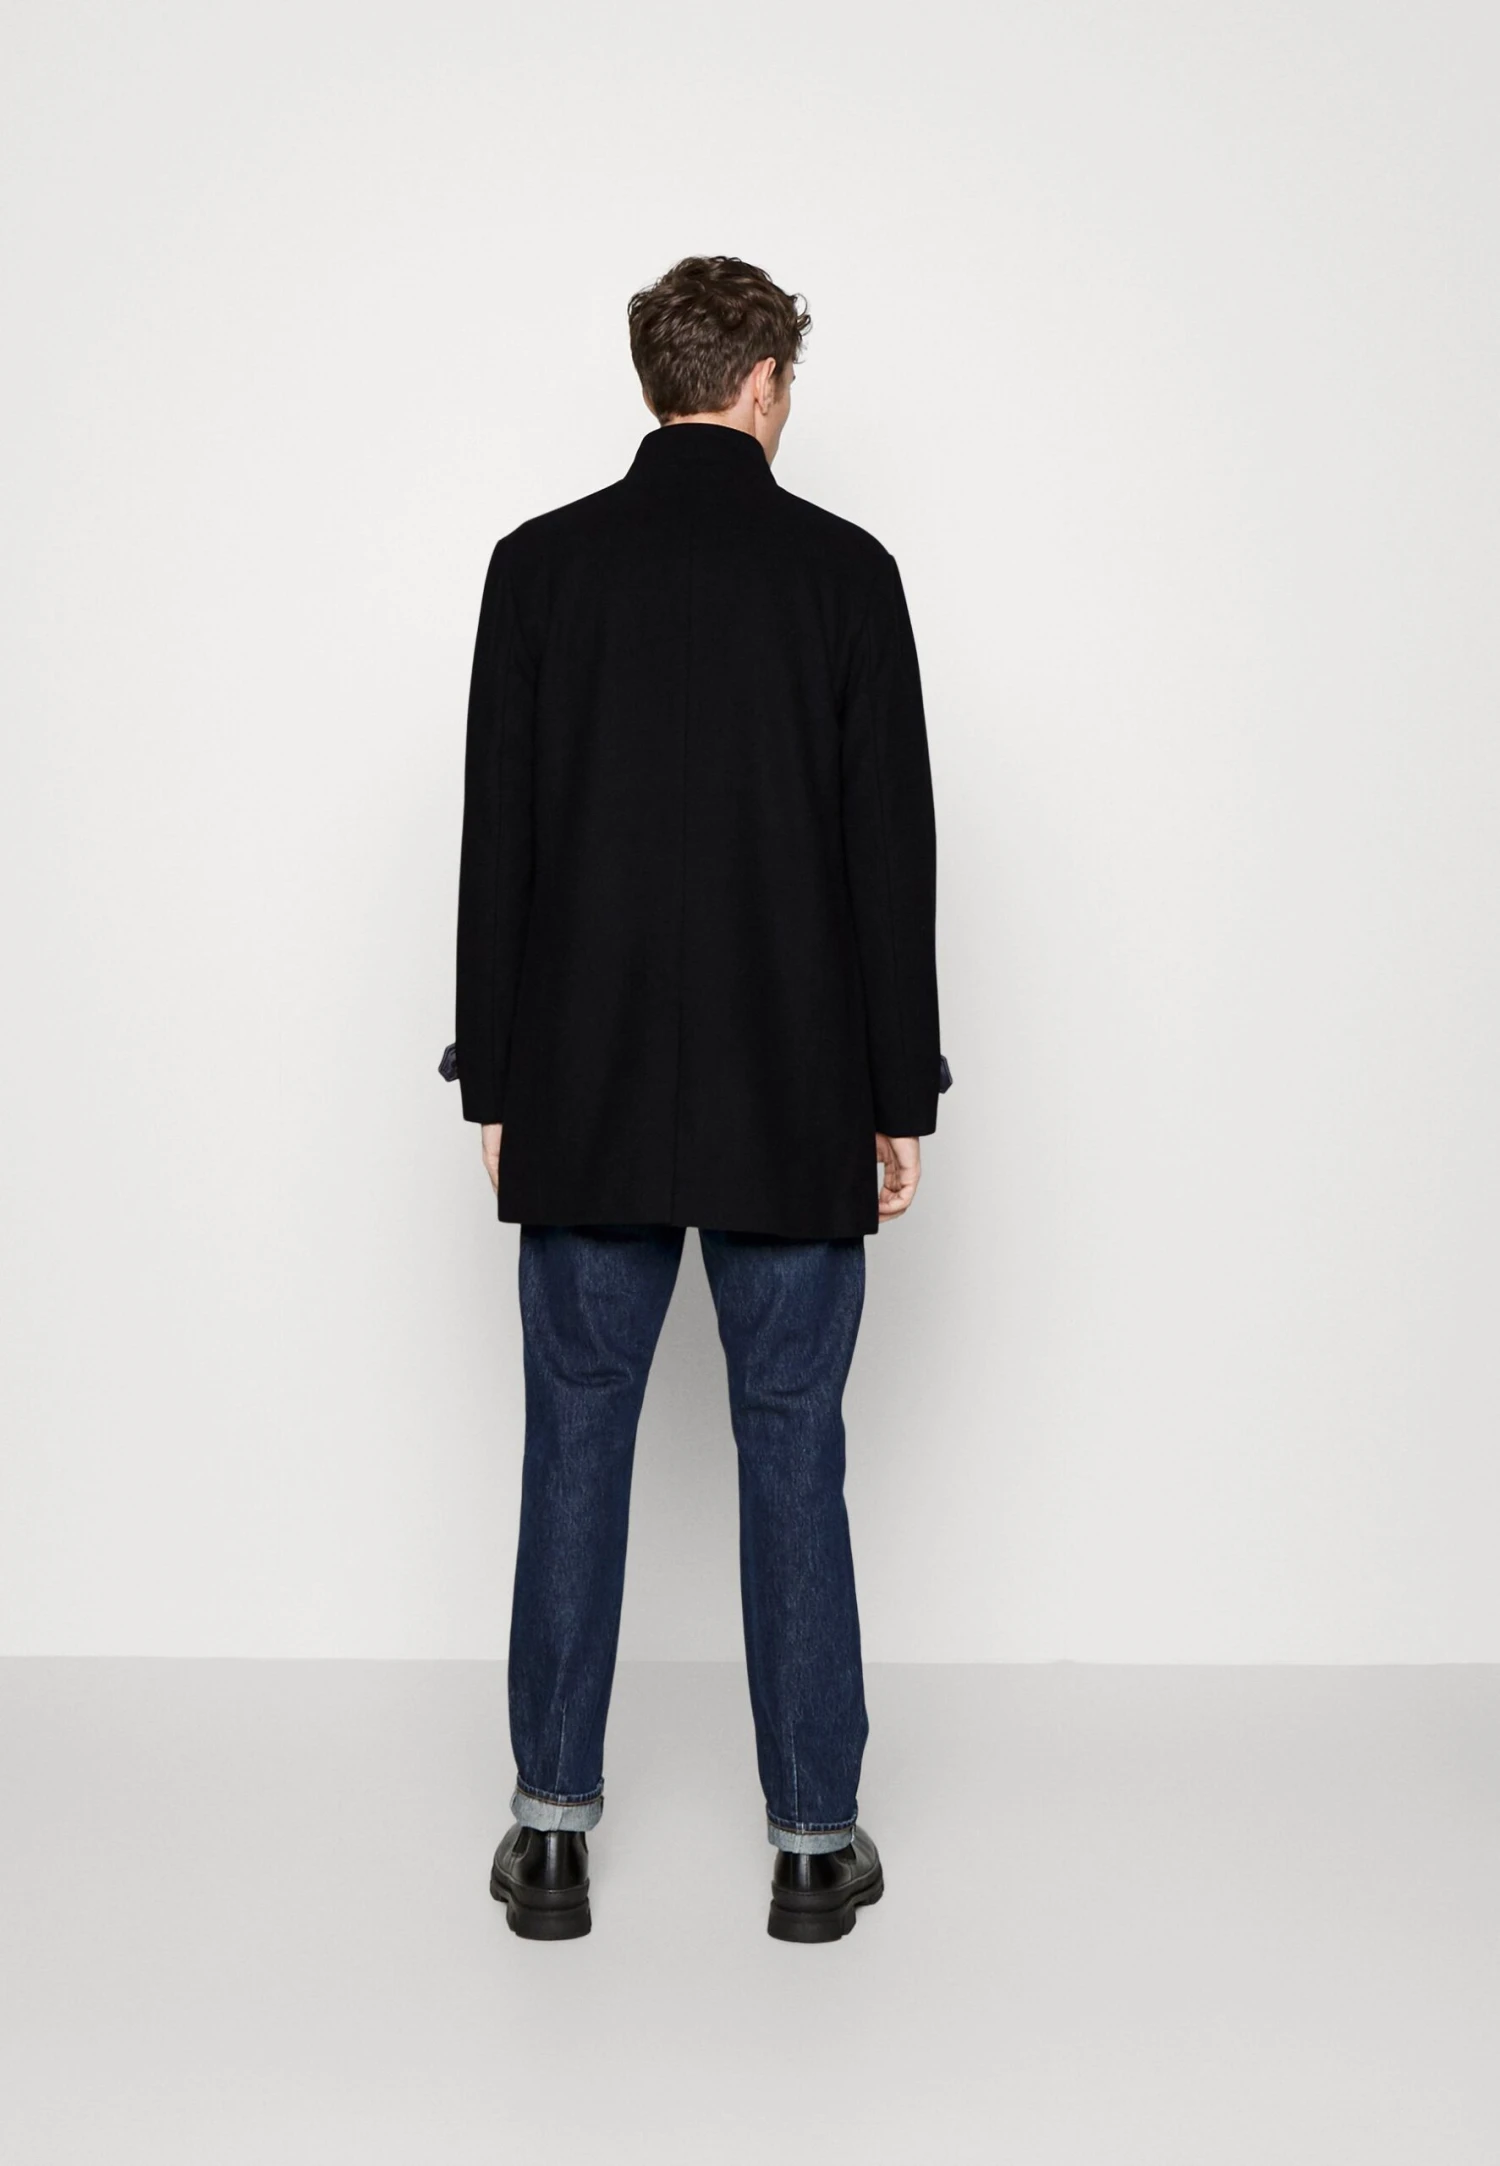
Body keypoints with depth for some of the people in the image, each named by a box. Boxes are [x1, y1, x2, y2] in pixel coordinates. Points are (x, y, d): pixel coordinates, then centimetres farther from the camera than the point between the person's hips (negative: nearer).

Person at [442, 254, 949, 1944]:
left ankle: (553, 1833, 15)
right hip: (793, 1103, -1)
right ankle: (813, 1839, 15)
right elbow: (892, 849, -4)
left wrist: (496, 1080, 7)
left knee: (576, 1446, 9)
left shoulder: (541, 564, 1)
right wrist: (900, 1095, 3)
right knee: (790, 1456, 7)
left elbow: (498, 839, 0)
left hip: (587, 1100, 1)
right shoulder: (845, 569, -3)